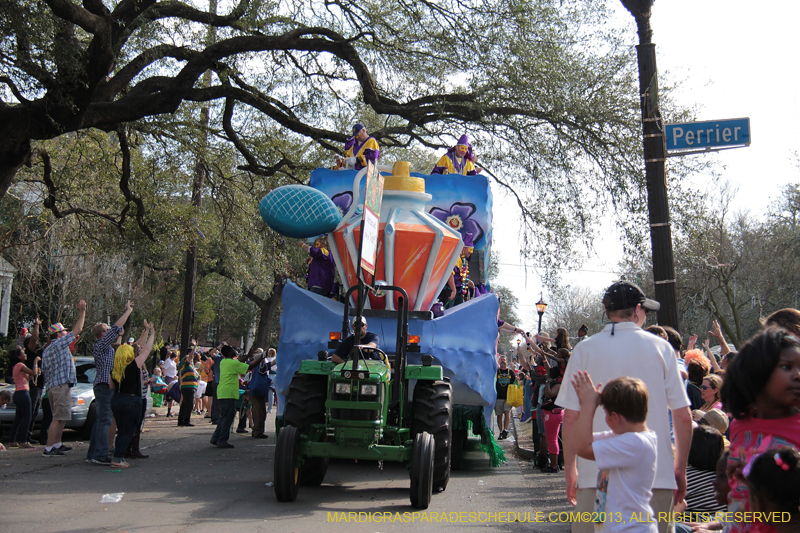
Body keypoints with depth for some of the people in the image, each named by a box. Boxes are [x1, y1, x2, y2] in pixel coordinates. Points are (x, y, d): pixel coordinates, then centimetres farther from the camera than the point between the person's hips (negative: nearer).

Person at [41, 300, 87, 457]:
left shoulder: (46, 351, 20)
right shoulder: (59, 344, -7)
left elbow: (44, 370, 22)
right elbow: (77, 330, -8)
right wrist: (82, 311, -2)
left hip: (51, 386, 10)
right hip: (61, 385, -10)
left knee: (61, 417, 18)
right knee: (59, 418, -11)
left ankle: (57, 444, 23)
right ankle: (48, 449, -13)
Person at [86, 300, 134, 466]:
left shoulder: (106, 346, 18)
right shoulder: (101, 345, -10)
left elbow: (117, 330, 27)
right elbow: (116, 328, -14)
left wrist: (127, 312, 24)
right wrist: (128, 311, -6)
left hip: (104, 387, 10)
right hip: (105, 386, -10)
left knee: (100, 421, 12)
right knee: (104, 421, -11)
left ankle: (93, 454, 16)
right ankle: (100, 455, -12)